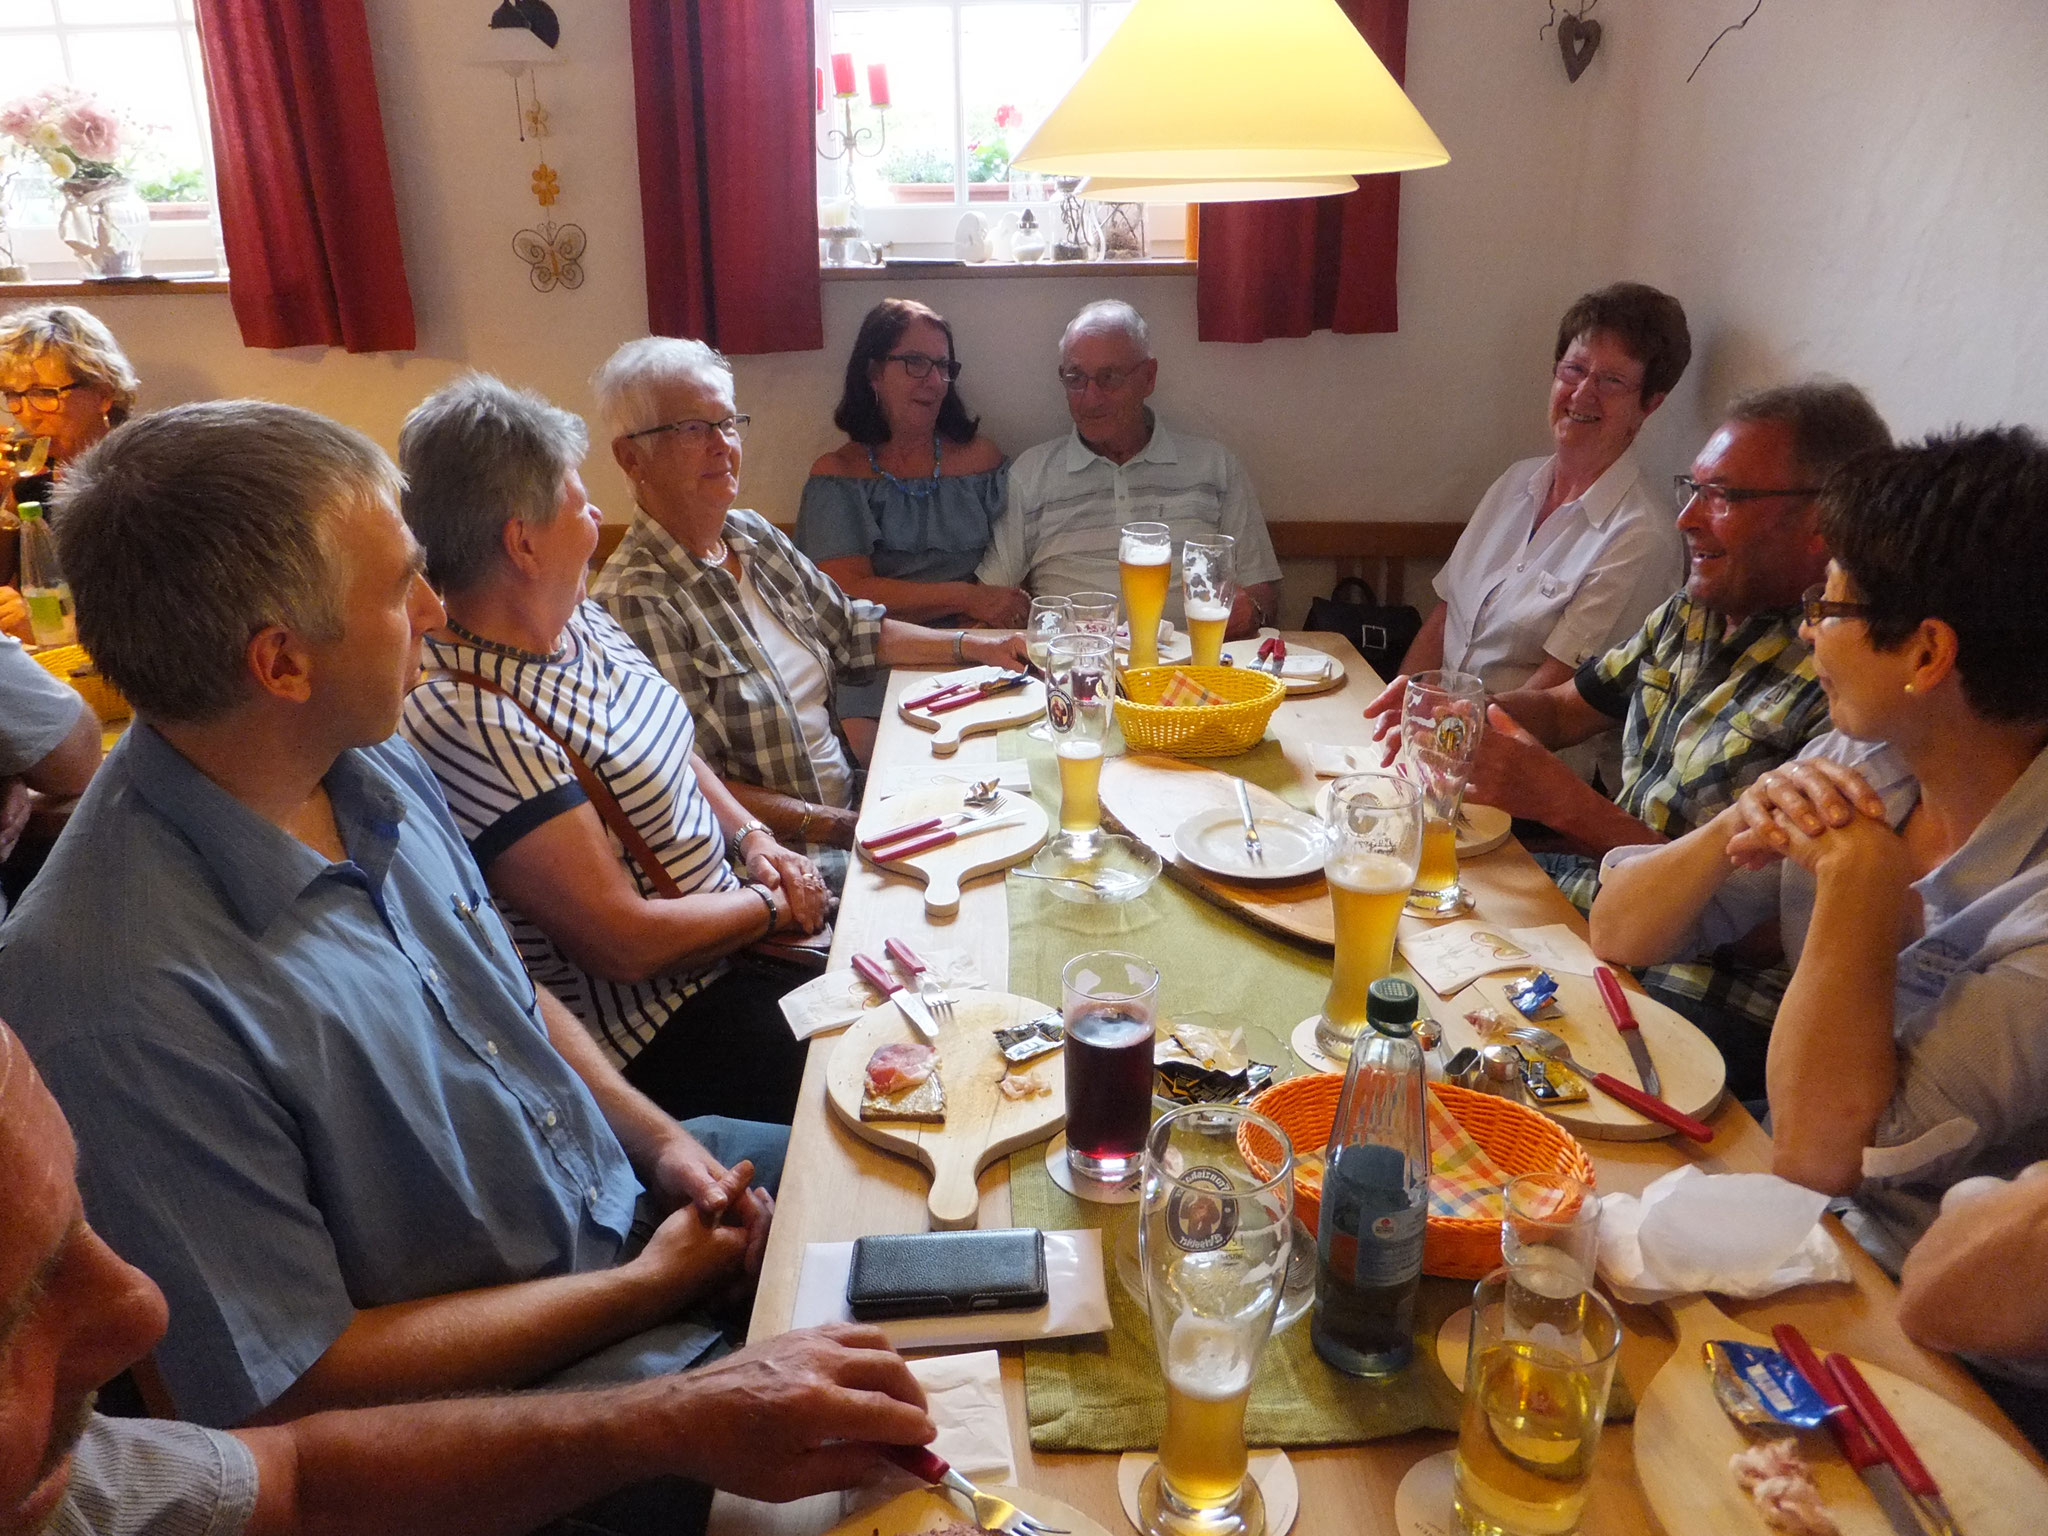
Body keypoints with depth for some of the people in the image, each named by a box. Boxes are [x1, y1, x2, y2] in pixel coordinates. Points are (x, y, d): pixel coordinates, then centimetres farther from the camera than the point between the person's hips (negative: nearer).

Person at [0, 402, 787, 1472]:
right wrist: (648, 1286, -15)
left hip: (629, 1193, 7)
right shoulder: (117, 999, -30)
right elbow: (295, 1385, -22)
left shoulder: (376, 766, -5)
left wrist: (656, 1136, -4)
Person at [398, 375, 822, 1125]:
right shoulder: (471, 720, -27)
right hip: (659, 1028, -9)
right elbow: (624, 942, -25)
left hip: (731, 933, 9)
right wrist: (770, 907, -11)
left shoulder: (579, 617, 2)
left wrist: (752, 836, 1)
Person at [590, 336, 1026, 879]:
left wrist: (974, 645, 10)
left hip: (848, 806, 9)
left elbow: (850, 631, 20)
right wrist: (837, 827, -20)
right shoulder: (636, 599, -16)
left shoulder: (754, 534, 10)